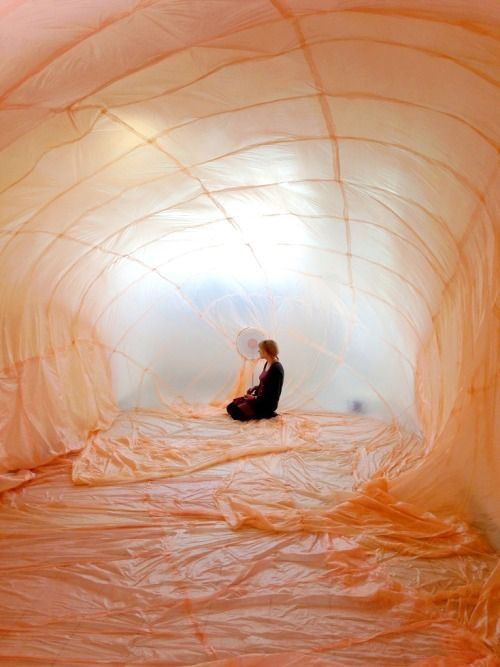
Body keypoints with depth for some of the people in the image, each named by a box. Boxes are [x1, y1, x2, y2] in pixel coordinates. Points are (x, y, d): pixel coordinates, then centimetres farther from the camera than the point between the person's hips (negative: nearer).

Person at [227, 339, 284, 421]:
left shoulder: (276, 369, -19)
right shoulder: (267, 364, 8)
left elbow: (274, 394, -19)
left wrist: (255, 398, -17)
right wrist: (254, 388, 4)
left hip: (268, 402, -9)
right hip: (260, 398, 9)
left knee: (237, 412, -22)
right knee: (231, 407, 0)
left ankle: (265, 414, -5)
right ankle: (261, 413, 5)